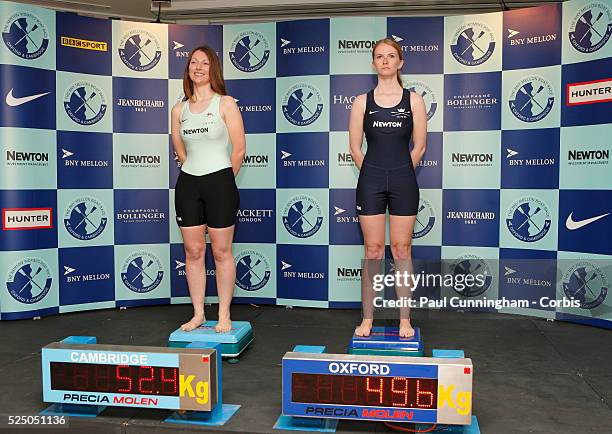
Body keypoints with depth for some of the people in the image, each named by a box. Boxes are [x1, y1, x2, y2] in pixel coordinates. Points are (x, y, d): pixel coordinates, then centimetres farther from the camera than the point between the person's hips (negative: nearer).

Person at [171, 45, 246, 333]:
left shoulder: (225, 104, -3)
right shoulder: (179, 109, 9)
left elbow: (239, 149, -4)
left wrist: (224, 181, 4)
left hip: (219, 182, -4)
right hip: (188, 183, 4)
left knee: (221, 252, 3)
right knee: (193, 252, 8)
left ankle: (224, 315, 13)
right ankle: (198, 314, 19)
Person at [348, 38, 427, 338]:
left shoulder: (413, 100, 4)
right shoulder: (363, 102, 5)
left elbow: (418, 147, 6)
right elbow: (355, 148, 7)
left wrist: (400, 175, 9)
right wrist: (374, 176, 8)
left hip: (403, 181, 0)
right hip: (370, 182, 1)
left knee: (401, 251, 4)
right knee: (373, 251, 4)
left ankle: (405, 320, 13)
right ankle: (367, 319, 13)